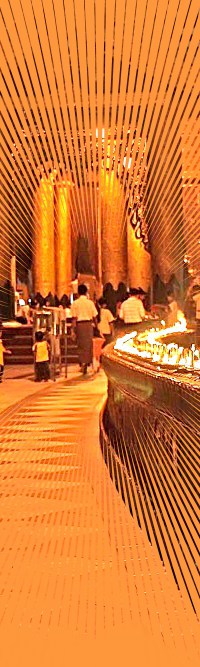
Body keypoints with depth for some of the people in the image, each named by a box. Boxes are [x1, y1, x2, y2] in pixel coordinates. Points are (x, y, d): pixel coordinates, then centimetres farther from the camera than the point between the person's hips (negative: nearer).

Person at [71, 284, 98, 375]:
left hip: (79, 324, -1)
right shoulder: (90, 302, 1)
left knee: (81, 345, 7)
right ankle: (88, 363, 16)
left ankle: (83, 364, 1)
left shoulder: (75, 303, -3)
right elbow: (94, 317, 2)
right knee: (89, 344, 11)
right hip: (89, 324, 1)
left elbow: (74, 318, -6)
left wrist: (73, 330, -4)